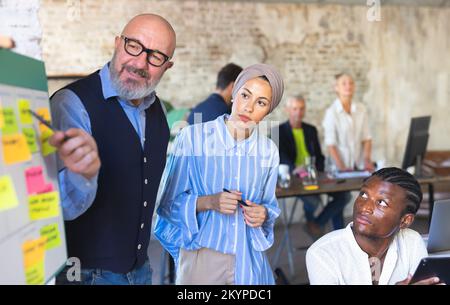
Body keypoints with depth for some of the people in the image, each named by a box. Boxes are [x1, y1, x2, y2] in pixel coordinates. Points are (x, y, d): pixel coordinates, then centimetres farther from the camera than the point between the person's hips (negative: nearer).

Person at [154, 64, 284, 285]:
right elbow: (169, 204, -6)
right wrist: (208, 202, -23)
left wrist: (263, 214, -9)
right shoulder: (192, 137, -10)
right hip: (200, 256, -3)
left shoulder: (268, 151, 0)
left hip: (249, 260, 3)